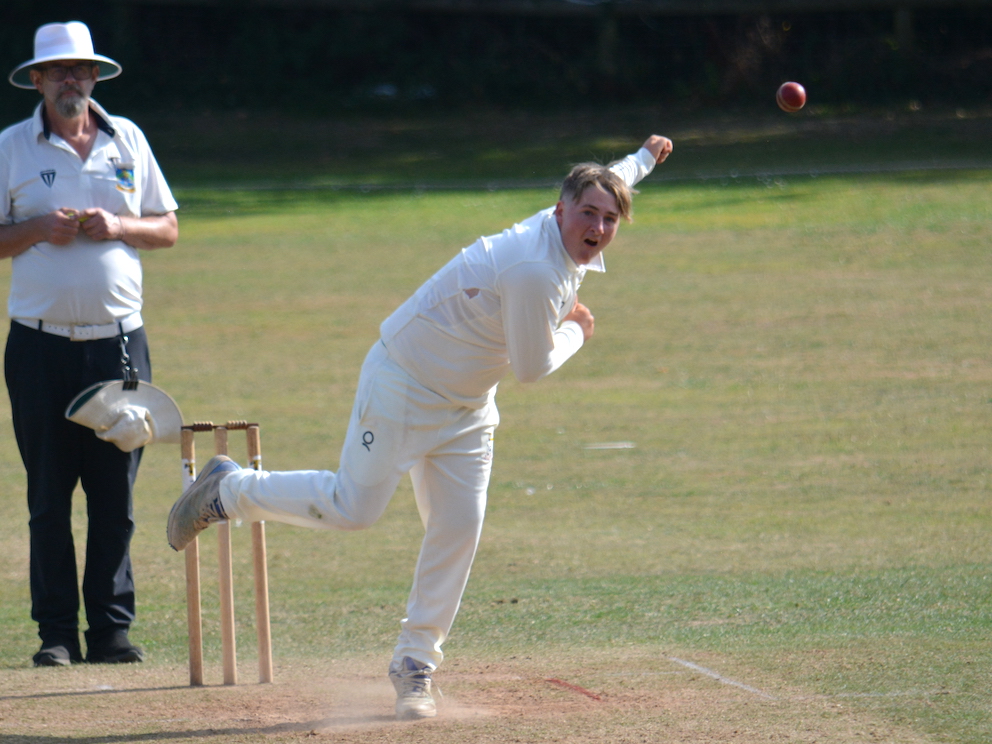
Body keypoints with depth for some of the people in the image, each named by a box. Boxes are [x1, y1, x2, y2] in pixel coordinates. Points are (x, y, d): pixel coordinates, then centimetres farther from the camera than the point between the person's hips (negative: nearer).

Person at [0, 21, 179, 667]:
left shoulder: (128, 141, 11)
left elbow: (168, 229, 13)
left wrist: (117, 226, -6)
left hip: (119, 344, 2)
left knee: (116, 496, 1)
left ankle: (112, 628, 5)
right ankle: (57, 633, 3)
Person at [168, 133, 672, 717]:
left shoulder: (571, 243, -3)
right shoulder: (533, 272, -32)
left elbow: (603, 189, 23)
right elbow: (533, 367, -22)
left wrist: (643, 160, 41)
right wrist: (576, 333, -4)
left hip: (467, 406, 9)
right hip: (404, 386, -9)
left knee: (459, 529, 2)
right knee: (352, 508, -7)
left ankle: (415, 665, 11)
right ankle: (227, 491, 14)